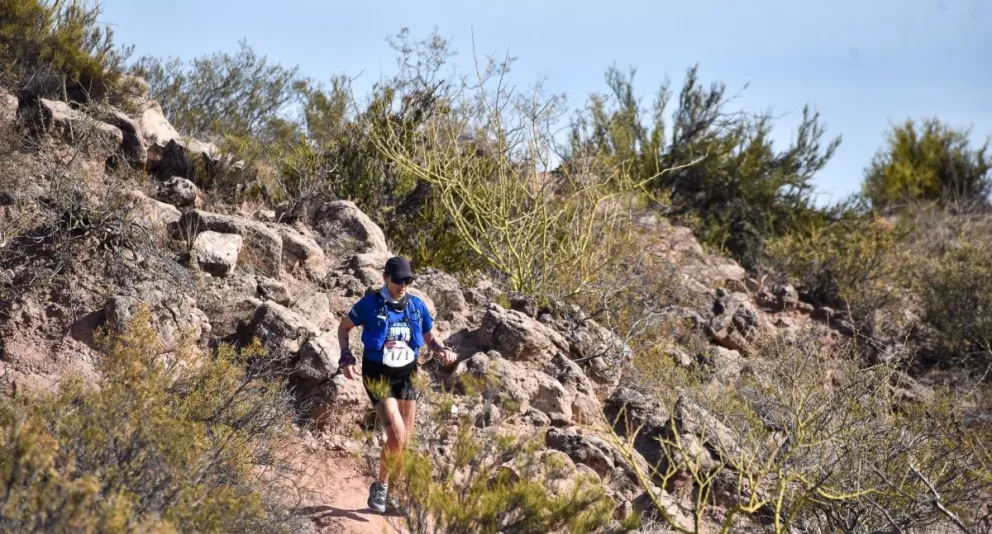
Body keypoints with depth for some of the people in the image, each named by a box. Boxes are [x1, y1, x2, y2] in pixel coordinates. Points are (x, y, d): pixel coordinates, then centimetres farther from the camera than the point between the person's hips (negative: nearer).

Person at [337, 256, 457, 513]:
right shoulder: (370, 304, -12)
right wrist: (346, 357, -11)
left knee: (405, 442, 7)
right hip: (378, 376, -4)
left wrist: (442, 350, -11)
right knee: (397, 436, -17)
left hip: (406, 376, 4)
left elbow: (429, 337, 11)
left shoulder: (417, 305, -2)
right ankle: (380, 487, 5)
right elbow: (343, 327, 2)